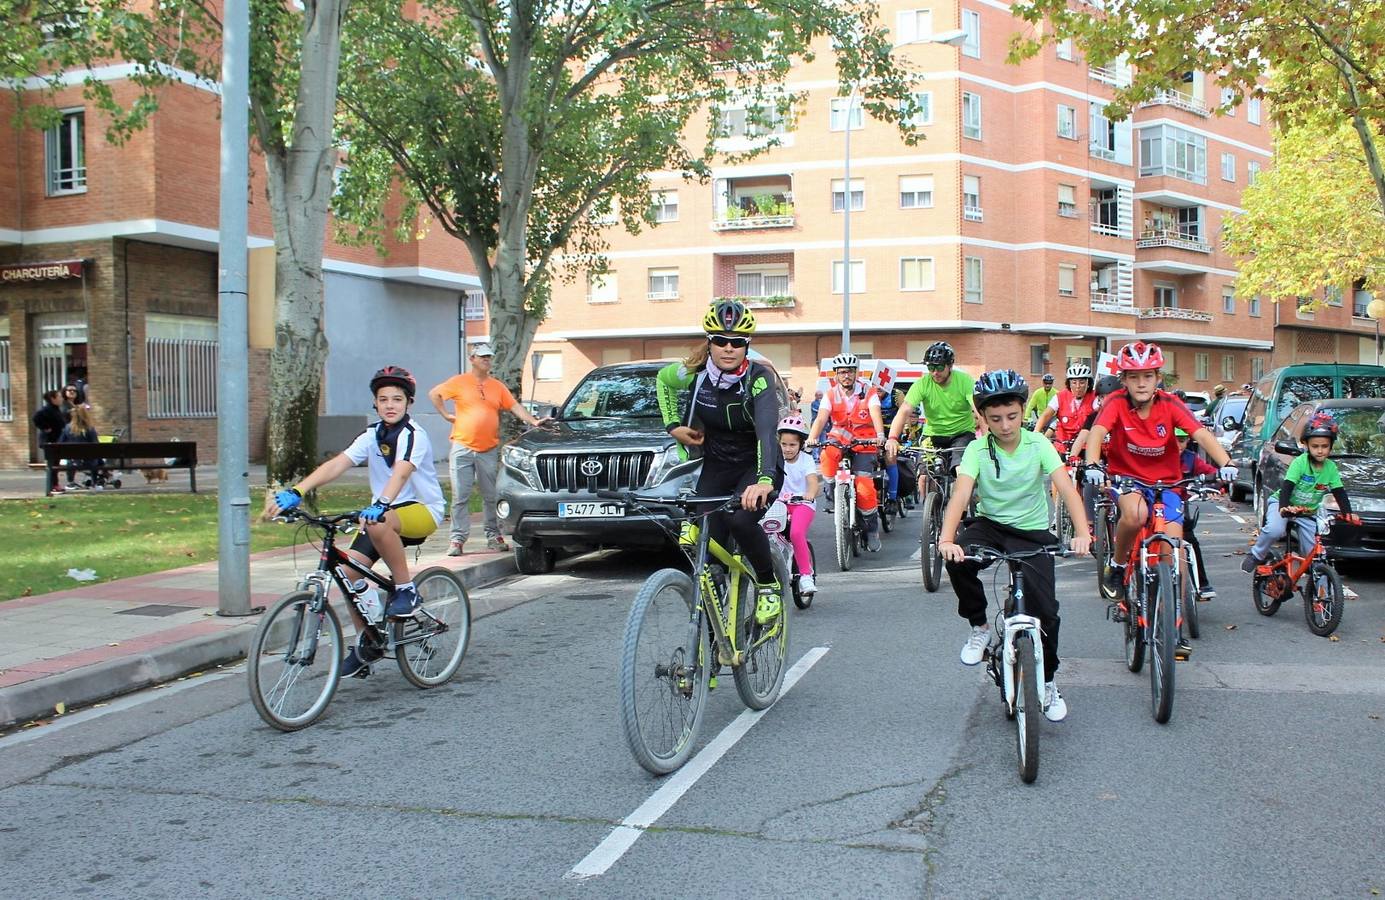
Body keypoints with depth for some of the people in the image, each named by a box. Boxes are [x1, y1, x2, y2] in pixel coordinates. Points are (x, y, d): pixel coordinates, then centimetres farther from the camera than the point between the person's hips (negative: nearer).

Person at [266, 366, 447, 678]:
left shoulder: (413, 435, -16)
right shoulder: (372, 435, 1)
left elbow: (401, 472, -35)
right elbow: (337, 464, -12)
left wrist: (381, 504, -54)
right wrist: (295, 492, -26)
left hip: (423, 510, -7)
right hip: (384, 512, 7)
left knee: (379, 523, -38)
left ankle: (406, 589, -18)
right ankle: (367, 643, 10)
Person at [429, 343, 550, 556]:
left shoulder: (498, 386, 12)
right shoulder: (459, 382, 5)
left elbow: (514, 407, 8)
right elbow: (434, 394, 10)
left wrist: (534, 421, -5)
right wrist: (446, 414, 3)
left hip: (489, 450, 2)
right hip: (462, 448, -2)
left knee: (492, 496, 6)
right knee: (460, 497, -3)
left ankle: (493, 536, 16)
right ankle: (457, 539, 1)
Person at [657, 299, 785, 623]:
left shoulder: (759, 377, -24)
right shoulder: (693, 373, -13)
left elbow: (767, 429, -40)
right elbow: (662, 378, 10)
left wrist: (765, 480, -56)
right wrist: (673, 425, -2)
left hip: (756, 466, -3)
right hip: (716, 468, 3)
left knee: (741, 519, -32)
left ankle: (769, 585, -5)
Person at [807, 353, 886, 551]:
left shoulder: (869, 393, -5)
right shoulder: (831, 395, -1)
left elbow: (876, 415, -21)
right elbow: (821, 418, -15)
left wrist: (880, 435, -42)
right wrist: (812, 438, -35)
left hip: (864, 443, -1)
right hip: (840, 438, 2)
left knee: (865, 488, -14)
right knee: (827, 454, -36)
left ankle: (872, 529, 3)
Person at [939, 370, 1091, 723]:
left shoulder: (1038, 444, -10)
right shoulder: (978, 449, -11)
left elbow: (1066, 488, -21)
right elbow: (961, 494, -24)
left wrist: (1082, 533, -39)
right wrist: (947, 539, -41)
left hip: (1033, 532, 0)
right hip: (989, 525, 0)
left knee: (1044, 608, -13)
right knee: (957, 561, -31)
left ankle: (1048, 682, 13)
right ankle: (980, 627, -5)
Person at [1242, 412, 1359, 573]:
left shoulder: (1331, 468, -4)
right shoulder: (1300, 462, -18)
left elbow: (1340, 493, -4)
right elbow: (1287, 487, -26)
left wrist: (1348, 513, -21)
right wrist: (1284, 507, -43)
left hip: (1308, 513, 4)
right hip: (1284, 505, -4)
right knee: (1275, 530, -34)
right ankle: (1256, 556, -10)